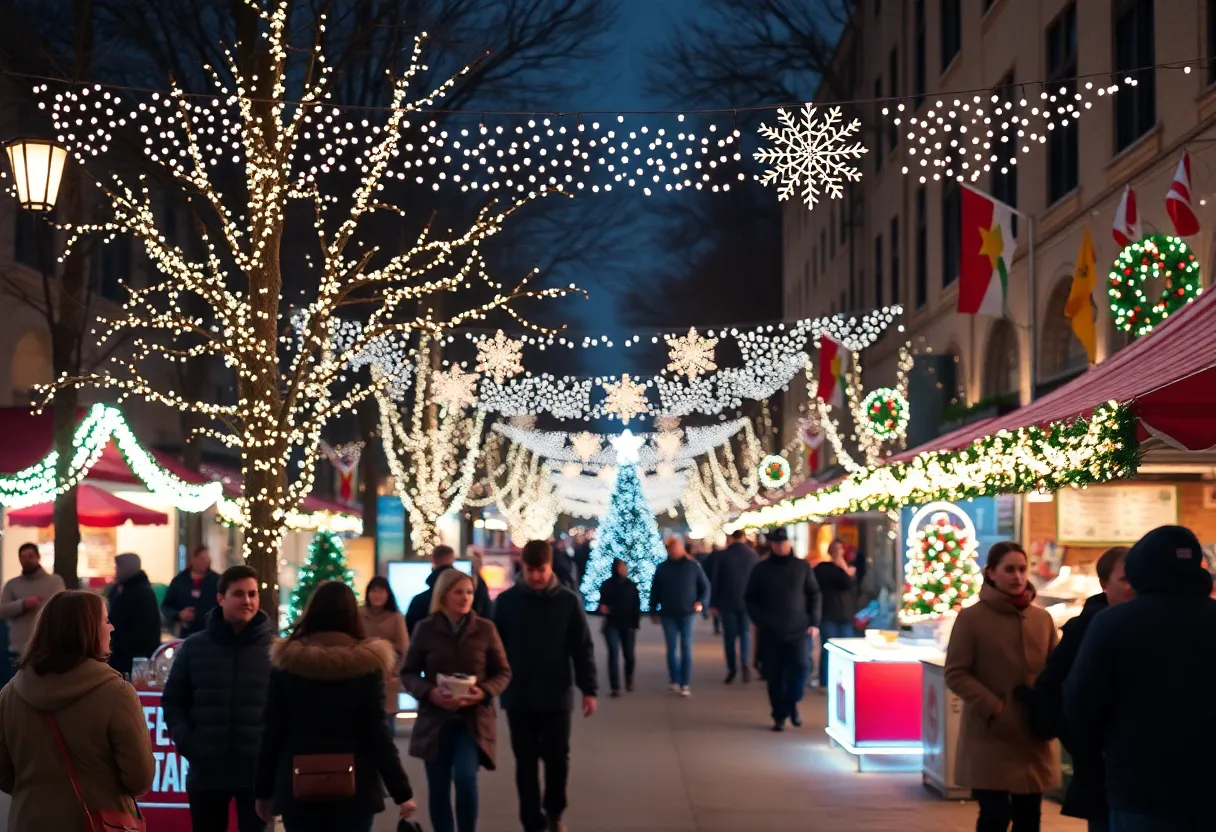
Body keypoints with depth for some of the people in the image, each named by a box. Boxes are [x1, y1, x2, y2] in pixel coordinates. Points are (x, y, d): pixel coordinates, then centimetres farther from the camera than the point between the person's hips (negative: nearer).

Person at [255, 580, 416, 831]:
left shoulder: (286, 662, -1)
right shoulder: (365, 663, -5)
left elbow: (272, 732, 1)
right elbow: (377, 734, -6)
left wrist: (263, 790, 11)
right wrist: (402, 792, 1)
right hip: (353, 789, -1)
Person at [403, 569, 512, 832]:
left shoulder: (486, 628, -1)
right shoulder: (425, 629, -1)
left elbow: (503, 672, 6)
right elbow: (408, 673, 4)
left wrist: (483, 692, -14)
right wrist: (430, 693, -15)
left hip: (474, 719, -1)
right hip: (435, 719, 1)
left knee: (465, 778, -19)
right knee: (438, 788, 6)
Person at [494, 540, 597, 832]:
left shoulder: (569, 601, -4)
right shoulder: (507, 601, -2)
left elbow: (582, 648, -1)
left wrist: (588, 689, -4)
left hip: (557, 697, 0)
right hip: (518, 698, 0)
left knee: (558, 759, 6)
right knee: (526, 763, 6)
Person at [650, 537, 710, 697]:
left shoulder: (693, 566, -2)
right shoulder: (662, 568, 2)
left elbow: (705, 586, 6)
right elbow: (655, 591, 9)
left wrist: (701, 602, -7)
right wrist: (653, 611, 9)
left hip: (687, 614, -2)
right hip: (668, 615, 2)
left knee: (686, 649, -3)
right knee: (672, 649, 6)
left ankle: (685, 684, -1)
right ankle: (674, 681, 16)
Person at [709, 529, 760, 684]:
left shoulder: (720, 556, -3)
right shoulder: (754, 555, 1)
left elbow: (714, 581, -3)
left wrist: (713, 603, 3)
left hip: (727, 601, -1)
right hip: (747, 601, 1)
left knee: (729, 635, 7)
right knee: (746, 632, 6)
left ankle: (732, 668, 4)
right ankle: (745, 664, -14)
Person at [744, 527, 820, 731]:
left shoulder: (802, 567, 6)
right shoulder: (761, 569, 5)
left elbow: (814, 595, 9)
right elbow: (750, 598, 8)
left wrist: (813, 622, 0)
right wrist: (760, 620, -5)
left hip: (798, 630, 0)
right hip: (770, 632, 0)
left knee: (799, 666, -15)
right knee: (774, 676, 2)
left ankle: (793, 702, 9)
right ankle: (779, 716, 12)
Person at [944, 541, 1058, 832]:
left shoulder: (1042, 618, 6)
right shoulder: (971, 618, -7)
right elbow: (955, 675, -7)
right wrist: (993, 706, -16)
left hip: (1033, 738, 4)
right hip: (989, 738, -4)